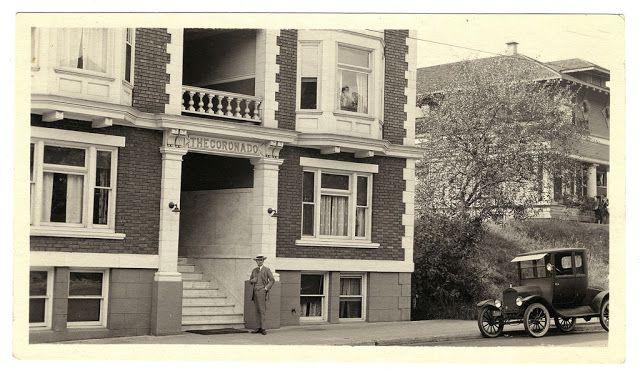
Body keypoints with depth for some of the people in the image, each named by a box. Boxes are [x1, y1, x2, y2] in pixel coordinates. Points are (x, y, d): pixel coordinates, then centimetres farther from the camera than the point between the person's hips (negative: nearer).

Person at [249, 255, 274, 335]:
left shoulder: (267, 270, 2)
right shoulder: (254, 270, 16)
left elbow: (272, 280, 0)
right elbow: (250, 280, 24)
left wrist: (266, 288, -9)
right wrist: (252, 280, 1)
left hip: (262, 291, -5)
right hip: (255, 291, 5)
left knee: (262, 310, -11)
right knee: (257, 310, 4)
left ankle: (262, 328, -12)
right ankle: (259, 327, 5)